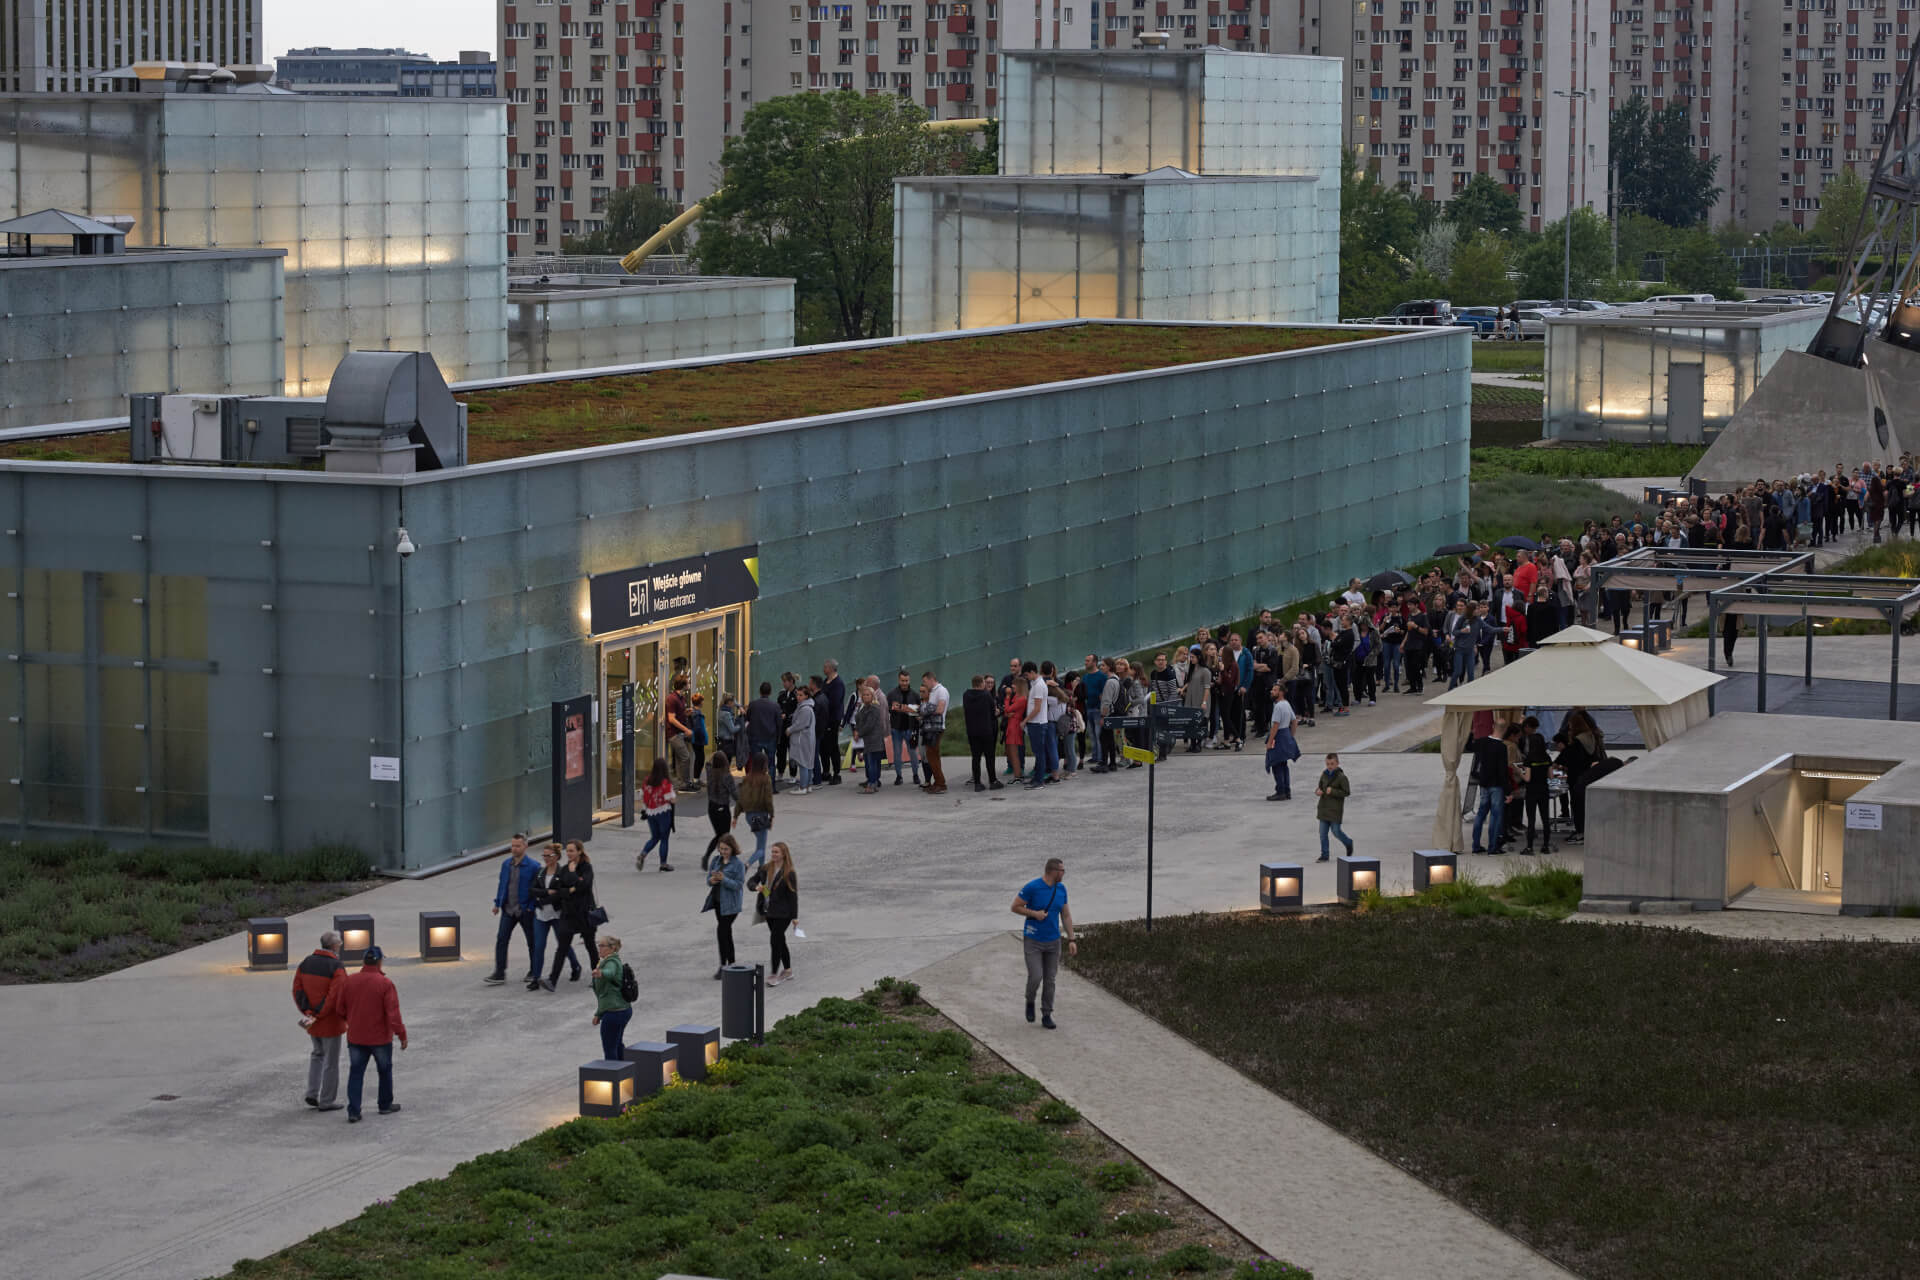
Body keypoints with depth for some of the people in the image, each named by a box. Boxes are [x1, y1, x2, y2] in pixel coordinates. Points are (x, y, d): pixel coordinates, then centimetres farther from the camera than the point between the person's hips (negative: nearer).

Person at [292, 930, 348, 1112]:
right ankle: (326, 1101, 12)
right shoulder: (337, 967, -18)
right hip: (331, 1022, -6)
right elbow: (335, 996, -26)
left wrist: (308, 1013, -10)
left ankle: (312, 1093, 17)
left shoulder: (306, 963, 2)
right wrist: (318, 1015, -19)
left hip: (312, 1021, 6)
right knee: (331, 1061, 6)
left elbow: (297, 990, -3)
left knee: (318, 1053, 26)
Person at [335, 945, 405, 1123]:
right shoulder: (385, 984, -15)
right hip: (380, 1038, -3)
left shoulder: (348, 982, -3)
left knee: (356, 1073, 6)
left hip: (355, 1037, 3)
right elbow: (393, 1013, -18)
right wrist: (402, 1035, -11)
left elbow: (341, 1010, 5)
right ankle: (385, 1105, 30)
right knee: (385, 1071, 18)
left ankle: (353, 1112, -3)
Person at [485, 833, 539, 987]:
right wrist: (497, 903, 11)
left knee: (532, 942, 9)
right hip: (508, 909, 5)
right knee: (501, 939, -4)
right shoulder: (506, 864, 6)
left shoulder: (533, 866, -11)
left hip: (525, 911, -4)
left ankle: (534, 973, 23)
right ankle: (499, 973, -1)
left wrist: (532, 907, -14)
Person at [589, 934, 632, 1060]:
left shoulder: (611, 963, -14)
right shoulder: (617, 962, 17)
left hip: (613, 1012, -11)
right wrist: (598, 1014, 26)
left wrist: (601, 973, -64)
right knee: (618, 1045, 28)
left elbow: (610, 973, -41)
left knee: (609, 1051, -4)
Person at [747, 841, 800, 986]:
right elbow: (751, 881, 13)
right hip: (769, 911, 7)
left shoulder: (789, 873, -11)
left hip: (782, 913, -7)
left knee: (775, 941, -11)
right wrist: (756, 887, -12)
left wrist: (794, 916, -12)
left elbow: (793, 895, -10)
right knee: (780, 940, 15)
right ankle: (788, 971, 27)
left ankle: (774, 974, -7)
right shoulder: (766, 869, 6)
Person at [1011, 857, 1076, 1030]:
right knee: (1036, 977, -12)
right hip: (1032, 941, -5)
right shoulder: (1031, 887, -17)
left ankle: (1046, 1016, 16)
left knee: (1049, 979, 5)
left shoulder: (1061, 889, 0)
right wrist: (1034, 914, -21)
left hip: (1052, 941, 5)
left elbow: (1066, 916, 7)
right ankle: (1030, 1001, 20)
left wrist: (1071, 940, 2)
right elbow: (1015, 907, -9)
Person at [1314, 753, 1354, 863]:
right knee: (1323, 833, 4)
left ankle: (1349, 844, 29)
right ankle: (1324, 855, 11)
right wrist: (1318, 791, -6)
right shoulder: (1324, 775, 5)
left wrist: (1333, 791, -23)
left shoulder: (1341, 777, -13)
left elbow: (1347, 792, -13)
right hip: (1324, 807, 5)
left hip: (1335, 809, -5)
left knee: (1336, 831, 1)